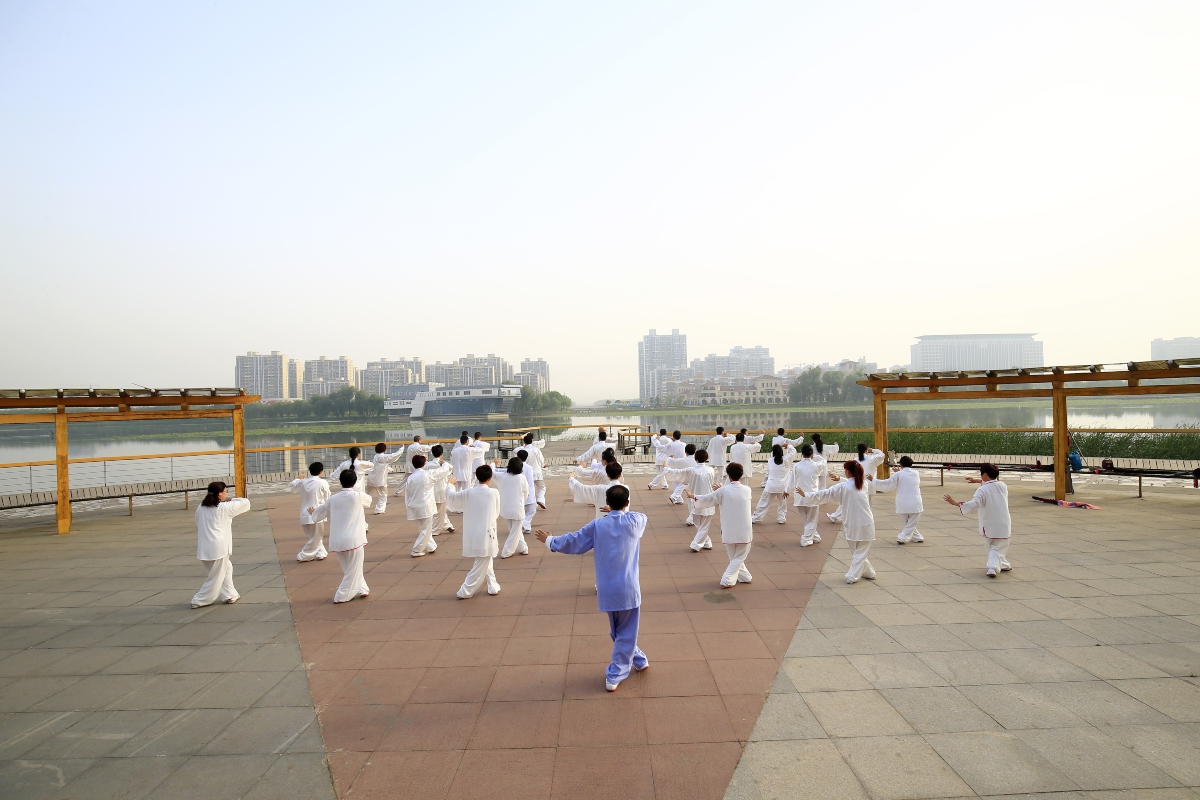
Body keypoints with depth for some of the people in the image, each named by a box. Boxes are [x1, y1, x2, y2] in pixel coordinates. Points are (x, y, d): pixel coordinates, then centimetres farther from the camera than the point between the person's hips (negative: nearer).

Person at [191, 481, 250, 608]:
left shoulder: (200, 508, 6)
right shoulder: (224, 508, -10)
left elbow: (200, 525, 16)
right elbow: (245, 502, -3)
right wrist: (232, 500, 12)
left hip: (204, 547, 7)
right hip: (218, 548, -7)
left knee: (226, 569, 23)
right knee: (216, 577, 10)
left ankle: (229, 595, 26)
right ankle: (199, 601, 15)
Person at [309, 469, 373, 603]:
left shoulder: (333, 499, 5)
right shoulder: (358, 496, -7)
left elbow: (320, 512, 22)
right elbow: (368, 500, 16)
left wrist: (312, 512, 46)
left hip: (337, 540, 5)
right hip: (353, 539, -5)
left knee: (348, 568, 21)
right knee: (353, 569, 7)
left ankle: (361, 589, 30)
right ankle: (342, 596, 6)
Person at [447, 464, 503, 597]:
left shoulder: (469, 493, -4)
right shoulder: (494, 493, -11)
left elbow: (451, 496, 11)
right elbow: (496, 512, 3)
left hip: (473, 535, 5)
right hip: (486, 534, -4)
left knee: (485, 562, 22)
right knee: (481, 565, 5)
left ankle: (493, 587, 29)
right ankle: (465, 591, 5)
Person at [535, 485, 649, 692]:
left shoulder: (597, 525, -3)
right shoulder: (636, 521, -5)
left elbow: (572, 543, 5)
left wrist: (550, 541, 21)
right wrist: (624, 511, 35)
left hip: (606, 589, 2)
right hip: (628, 589, -2)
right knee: (626, 633, 11)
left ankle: (639, 660, 37)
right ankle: (614, 676, 15)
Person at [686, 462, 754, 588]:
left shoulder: (723, 491, -10)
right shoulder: (747, 490, -5)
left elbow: (706, 499, 0)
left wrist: (692, 496, 18)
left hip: (729, 531, 0)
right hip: (744, 531, 0)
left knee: (734, 556, 21)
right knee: (739, 557, 12)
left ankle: (745, 576, 32)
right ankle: (728, 579, 0)